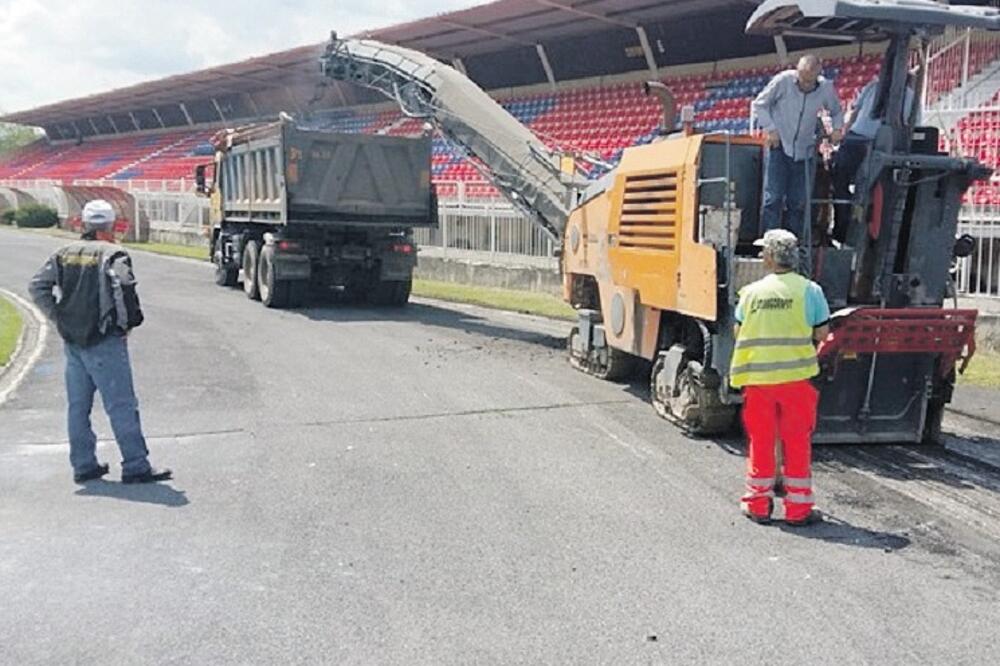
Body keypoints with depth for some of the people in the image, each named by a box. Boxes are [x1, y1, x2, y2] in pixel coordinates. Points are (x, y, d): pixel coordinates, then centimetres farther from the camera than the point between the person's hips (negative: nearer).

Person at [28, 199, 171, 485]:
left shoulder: (65, 254, 10)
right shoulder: (112, 254, -9)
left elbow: (37, 287, 6)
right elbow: (124, 286, -25)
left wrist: (59, 317, 8)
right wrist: (128, 322, -12)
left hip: (72, 341, 7)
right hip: (104, 342, -7)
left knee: (78, 405, 14)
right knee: (121, 405, -3)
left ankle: (83, 465, 20)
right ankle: (135, 467, -2)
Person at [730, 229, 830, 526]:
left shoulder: (751, 292, 1)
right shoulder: (809, 290, -4)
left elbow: (739, 331, 8)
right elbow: (822, 333, 1)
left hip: (757, 376, 1)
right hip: (795, 374, -1)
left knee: (760, 440, 11)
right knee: (797, 442, 8)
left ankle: (758, 504, 19)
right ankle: (798, 508, 14)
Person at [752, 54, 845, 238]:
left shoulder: (826, 88, -3)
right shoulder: (783, 80, -11)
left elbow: (836, 111, 16)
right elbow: (759, 105, -1)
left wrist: (837, 129, -3)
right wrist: (770, 129, -10)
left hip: (803, 151, 3)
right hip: (779, 146, -3)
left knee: (798, 201, 5)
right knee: (773, 197, -10)